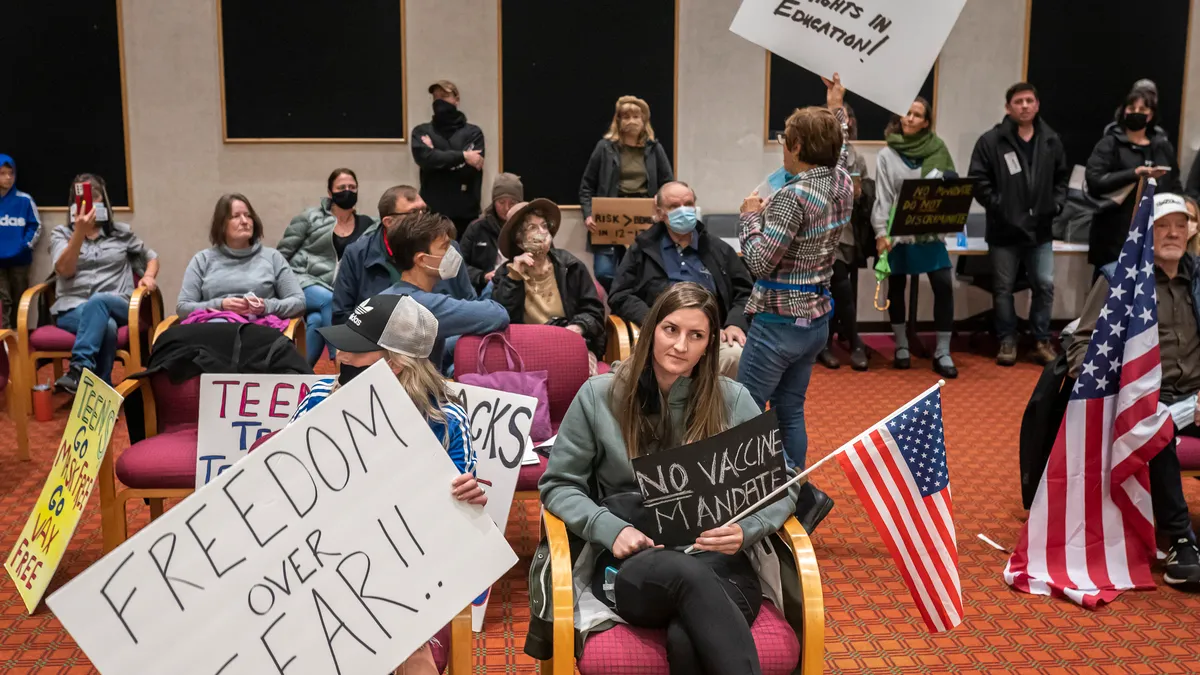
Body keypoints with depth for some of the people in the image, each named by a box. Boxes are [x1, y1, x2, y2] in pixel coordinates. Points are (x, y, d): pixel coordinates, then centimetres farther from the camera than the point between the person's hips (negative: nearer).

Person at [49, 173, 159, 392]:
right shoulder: (61, 233, 13)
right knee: (106, 325, -38)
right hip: (72, 309, -1)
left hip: (117, 307, 1)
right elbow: (64, 271, -5)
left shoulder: (122, 232, 17)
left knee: (99, 301, -39)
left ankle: (79, 369, -50)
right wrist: (80, 232, -18)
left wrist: (149, 276, 3)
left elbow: (151, 257, 27)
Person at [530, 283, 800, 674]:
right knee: (688, 574, -39)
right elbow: (558, 485, 9)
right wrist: (611, 529, -9)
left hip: (718, 562, 0)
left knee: (686, 641, -38)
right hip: (634, 566, 0)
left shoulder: (733, 400, 8)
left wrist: (746, 531, -12)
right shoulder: (599, 395, 6)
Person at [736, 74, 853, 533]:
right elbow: (836, 153, 28)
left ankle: (804, 494, -6)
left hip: (779, 323, -9)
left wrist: (750, 216, -5)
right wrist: (837, 110, 40)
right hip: (816, 319, 9)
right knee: (788, 413, 15)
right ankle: (791, 504, 20)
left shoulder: (794, 196, -22)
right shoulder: (842, 184, 3)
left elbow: (759, 262, -20)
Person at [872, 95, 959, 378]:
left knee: (944, 285, -7)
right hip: (897, 232, 0)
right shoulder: (887, 155, 0)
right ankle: (901, 346, 26)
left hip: (930, 231, 1)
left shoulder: (938, 150, 3)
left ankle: (942, 353, 3)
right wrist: (881, 232, -14)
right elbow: (882, 197, -4)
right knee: (896, 288, 9)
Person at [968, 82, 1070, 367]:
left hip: (1040, 230, 3)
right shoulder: (991, 140, -7)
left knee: (1045, 285, 3)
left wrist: (1056, 204, 4)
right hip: (1004, 230, -3)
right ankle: (1007, 341, 17)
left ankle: (1042, 341, 16)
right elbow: (977, 180, -8)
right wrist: (996, 206, -13)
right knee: (1003, 288, 6)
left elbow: (1062, 177, 17)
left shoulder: (1052, 141, 7)